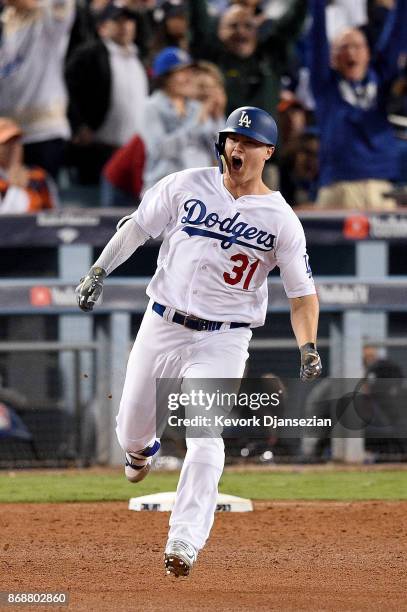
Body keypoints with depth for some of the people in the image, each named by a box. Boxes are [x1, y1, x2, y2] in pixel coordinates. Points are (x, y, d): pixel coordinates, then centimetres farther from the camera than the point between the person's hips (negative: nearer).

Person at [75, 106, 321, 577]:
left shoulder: (281, 219, -5)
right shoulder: (186, 186, -1)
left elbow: (302, 292, -3)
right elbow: (136, 227, 10)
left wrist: (308, 351, -16)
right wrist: (99, 271, 3)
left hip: (222, 340, -3)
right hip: (161, 326, 3)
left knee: (205, 435, -19)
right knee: (130, 428, 13)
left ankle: (183, 544, -19)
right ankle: (141, 450, 52)